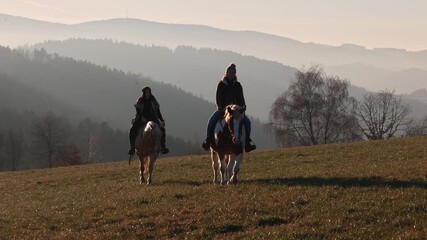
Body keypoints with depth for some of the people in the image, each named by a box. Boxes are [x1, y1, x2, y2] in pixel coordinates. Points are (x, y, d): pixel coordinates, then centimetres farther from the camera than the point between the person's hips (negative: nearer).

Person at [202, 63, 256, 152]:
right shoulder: (221, 84, 1)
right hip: (222, 108, -2)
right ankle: (208, 140, -9)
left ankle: (247, 141, -7)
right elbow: (218, 98, -4)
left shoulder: (238, 85, 7)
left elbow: (241, 99, 5)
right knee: (211, 121, -25)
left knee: (247, 122, -19)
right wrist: (221, 108, -18)